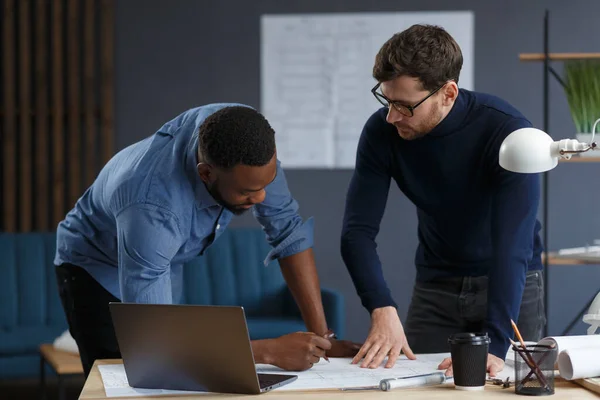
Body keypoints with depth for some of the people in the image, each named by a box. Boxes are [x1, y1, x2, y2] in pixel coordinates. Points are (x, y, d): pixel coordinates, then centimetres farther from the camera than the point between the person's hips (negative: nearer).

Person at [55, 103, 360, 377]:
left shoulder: (242, 135, -29)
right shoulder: (151, 207, -44)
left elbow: (288, 230, -20)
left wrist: (322, 338, -24)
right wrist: (269, 351, -44)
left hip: (164, 266, 5)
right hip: (98, 269, -5)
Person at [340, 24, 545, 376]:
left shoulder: (507, 132, -28)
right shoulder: (381, 132, -17)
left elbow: (513, 243, -34)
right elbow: (358, 231, -19)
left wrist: (495, 345, -44)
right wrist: (383, 310, -36)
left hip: (510, 284, -3)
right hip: (435, 285, 3)